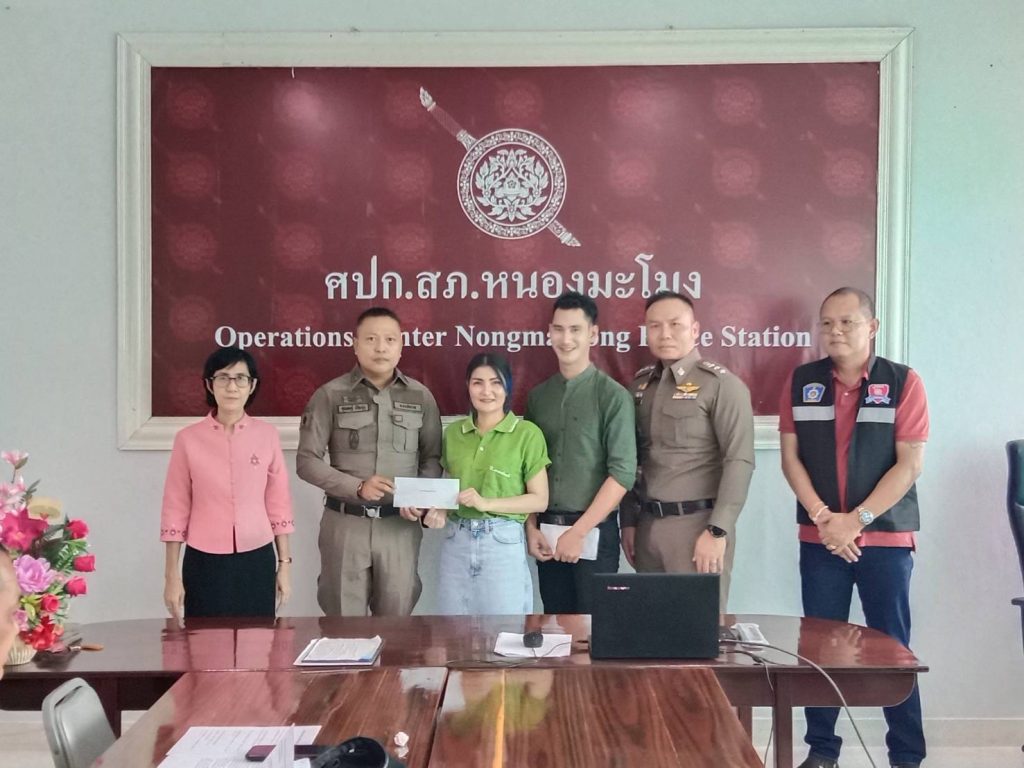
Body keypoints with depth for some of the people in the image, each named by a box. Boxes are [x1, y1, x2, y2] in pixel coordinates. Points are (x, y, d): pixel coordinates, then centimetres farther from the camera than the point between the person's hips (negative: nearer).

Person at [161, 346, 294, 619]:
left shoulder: (267, 435, -1)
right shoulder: (188, 439, -4)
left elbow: (278, 504, 4)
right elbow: (175, 510, 0)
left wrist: (284, 564, 5)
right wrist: (171, 576, 0)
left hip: (257, 561, 1)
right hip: (205, 563, -1)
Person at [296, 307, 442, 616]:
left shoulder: (421, 396, 4)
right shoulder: (330, 395, -2)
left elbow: (432, 458, 8)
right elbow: (307, 461, -4)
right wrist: (357, 487, -16)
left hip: (400, 524, 2)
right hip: (345, 523, -1)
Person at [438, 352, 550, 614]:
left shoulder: (527, 433, -5)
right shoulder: (453, 432, 8)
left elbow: (540, 499, -6)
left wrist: (486, 503, -15)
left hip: (503, 541, -4)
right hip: (456, 540, 4)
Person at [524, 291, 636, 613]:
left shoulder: (613, 396, -7)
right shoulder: (537, 396, 8)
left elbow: (623, 473, -13)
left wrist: (578, 532, -14)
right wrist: (531, 527, 0)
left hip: (594, 531, -4)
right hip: (546, 532, 4)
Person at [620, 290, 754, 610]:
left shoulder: (721, 384, -7)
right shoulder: (640, 384, 11)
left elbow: (739, 461, -13)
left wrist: (717, 531, -16)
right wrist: (629, 521, 11)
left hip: (697, 523, -5)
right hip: (647, 523, 6)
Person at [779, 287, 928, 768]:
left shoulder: (903, 382, -4)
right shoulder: (801, 383, 4)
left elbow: (909, 465, -8)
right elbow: (790, 457, 2)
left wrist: (857, 520, -14)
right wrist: (822, 516, -10)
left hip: (886, 537, -2)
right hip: (820, 539, 2)